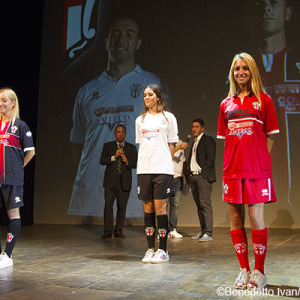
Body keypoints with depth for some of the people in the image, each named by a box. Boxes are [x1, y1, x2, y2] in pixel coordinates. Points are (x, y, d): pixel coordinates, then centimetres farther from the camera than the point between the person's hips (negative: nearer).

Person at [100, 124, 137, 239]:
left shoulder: (132, 148, 11)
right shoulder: (107, 146, 10)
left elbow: (135, 164, 3)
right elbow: (102, 161, -1)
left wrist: (127, 162, -18)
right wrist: (114, 156, -16)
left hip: (124, 182, 1)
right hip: (110, 181, 0)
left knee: (122, 206, -1)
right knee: (108, 204, -7)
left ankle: (118, 230, 10)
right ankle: (108, 231, -3)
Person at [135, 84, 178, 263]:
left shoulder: (168, 117, 6)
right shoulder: (140, 120, 16)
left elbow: (171, 144, 6)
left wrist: (166, 164, 0)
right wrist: (144, 164, 11)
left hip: (162, 168, -4)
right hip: (144, 169, 4)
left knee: (160, 207, -5)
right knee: (148, 208, 4)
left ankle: (163, 251, 3)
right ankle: (151, 249, 12)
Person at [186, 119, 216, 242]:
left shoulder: (208, 140, 0)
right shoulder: (194, 142, 24)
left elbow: (210, 159, -10)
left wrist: (202, 174, -14)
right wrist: (189, 173, 8)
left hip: (203, 177, -8)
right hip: (193, 177, 8)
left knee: (205, 204, -11)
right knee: (199, 205, 7)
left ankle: (208, 233, -11)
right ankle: (203, 232, 10)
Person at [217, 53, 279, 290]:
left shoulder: (263, 100, 5)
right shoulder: (226, 104, 13)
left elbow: (270, 136, 4)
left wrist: (261, 160, -5)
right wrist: (231, 162, 6)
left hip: (257, 169, -3)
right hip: (232, 170, 4)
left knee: (256, 217, -5)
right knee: (236, 219, 5)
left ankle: (259, 272, 9)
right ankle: (244, 270, 18)